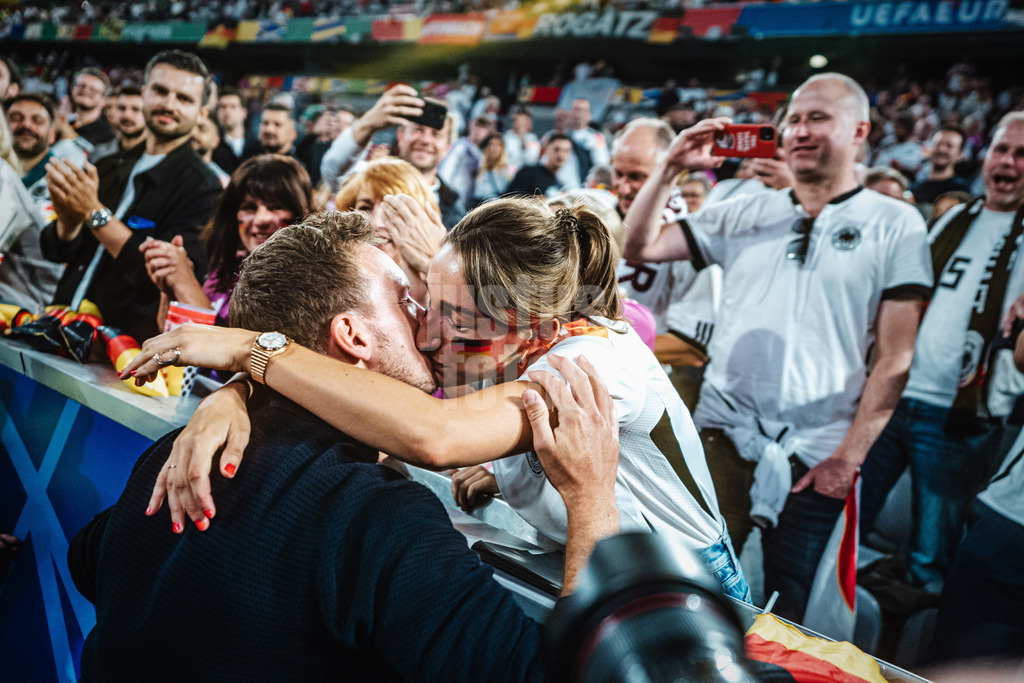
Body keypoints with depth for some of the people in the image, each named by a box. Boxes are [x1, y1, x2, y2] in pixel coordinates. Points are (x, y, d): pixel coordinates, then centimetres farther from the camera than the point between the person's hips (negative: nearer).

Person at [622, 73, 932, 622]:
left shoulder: (896, 224, 1)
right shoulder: (745, 214, 10)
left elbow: (894, 358, -3)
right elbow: (638, 246, 9)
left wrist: (849, 456, -8)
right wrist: (671, 168, -2)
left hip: (814, 457, -2)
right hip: (721, 435, 2)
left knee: (782, 616, 10)